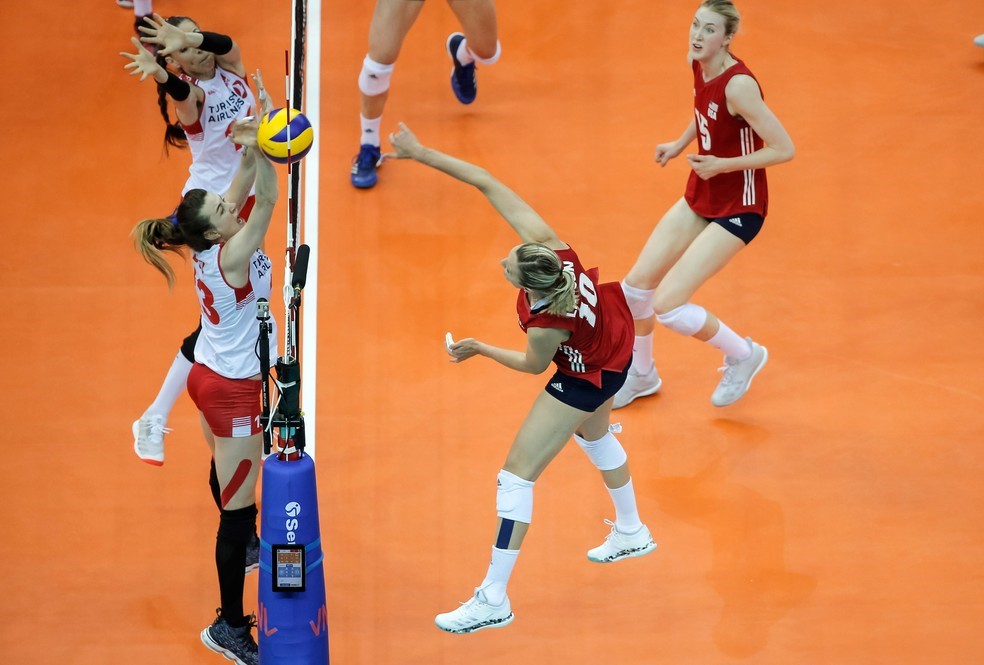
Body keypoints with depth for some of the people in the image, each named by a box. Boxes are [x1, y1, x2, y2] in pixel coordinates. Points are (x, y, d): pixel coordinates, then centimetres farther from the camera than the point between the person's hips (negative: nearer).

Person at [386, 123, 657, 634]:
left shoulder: (546, 323, -41)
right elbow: (488, 184, -27)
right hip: (613, 348, 8)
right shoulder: (542, 242, -31)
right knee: (594, 435, 35)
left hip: (587, 377, -8)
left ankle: (493, 600, 0)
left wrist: (479, 350, -6)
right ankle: (631, 533, 56)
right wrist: (423, 155, -26)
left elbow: (534, 364, -17)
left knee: (516, 474, -5)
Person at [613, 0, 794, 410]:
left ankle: (743, 355, 14)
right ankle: (642, 375, 35)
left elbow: (783, 149, -27)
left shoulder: (737, 85, -28)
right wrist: (680, 145, 8)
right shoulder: (699, 65, -4)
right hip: (700, 197, 8)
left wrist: (723, 165, -23)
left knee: (667, 306, -13)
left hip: (737, 209, -8)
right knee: (637, 284, 9)